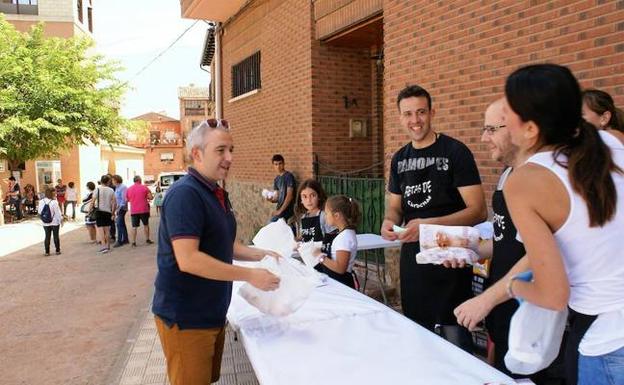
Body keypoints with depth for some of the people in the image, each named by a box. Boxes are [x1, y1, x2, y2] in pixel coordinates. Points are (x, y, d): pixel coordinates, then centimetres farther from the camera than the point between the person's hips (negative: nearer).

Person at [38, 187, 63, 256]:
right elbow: (58, 213, -13)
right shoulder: (54, 202, -19)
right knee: (56, 236, 10)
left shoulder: (41, 201, -6)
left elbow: (39, 211, 3)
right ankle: (57, 251, 18)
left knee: (47, 237, 11)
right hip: (55, 222, -3)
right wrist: (61, 220, 0)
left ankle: (47, 252, 13)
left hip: (45, 223, 3)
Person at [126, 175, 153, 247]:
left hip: (133, 211, 2)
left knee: (134, 227, 3)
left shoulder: (128, 189, 4)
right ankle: (147, 239, 19)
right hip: (144, 209, -2)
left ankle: (133, 242, 0)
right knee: (146, 225, 13)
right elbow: (150, 197, -5)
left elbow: (127, 200, 12)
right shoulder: (144, 187, -4)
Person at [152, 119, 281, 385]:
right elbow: (188, 259, -28)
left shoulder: (217, 193, 10)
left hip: (212, 313, 9)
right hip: (185, 318, -9)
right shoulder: (184, 194, -20)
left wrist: (259, 254, 2)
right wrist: (250, 275, -25)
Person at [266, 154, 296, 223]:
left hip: (286, 210, -7)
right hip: (280, 209, 7)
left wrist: (280, 210, -18)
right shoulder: (276, 179, 13)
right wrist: (271, 199, -8)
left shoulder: (288, 176, -10)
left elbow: (290, 196, -16)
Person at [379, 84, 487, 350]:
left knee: (456, 334, 1)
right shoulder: (400, 159, 8)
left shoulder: (455, 152, -11)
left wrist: (428, 224, -26)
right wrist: (389, 220, -7)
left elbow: (478, 211, -15)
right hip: (412, 257, 6)